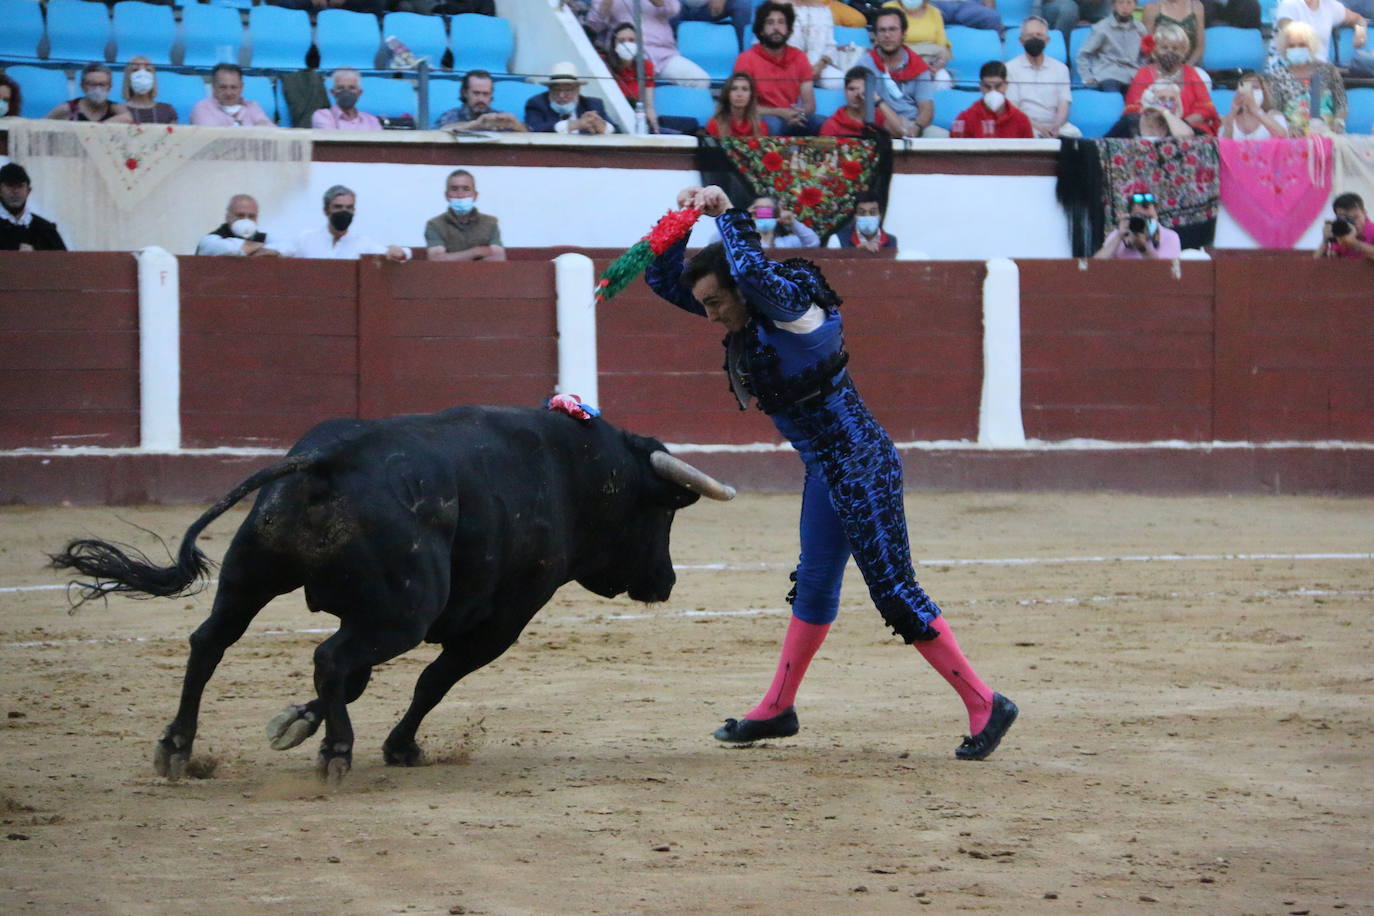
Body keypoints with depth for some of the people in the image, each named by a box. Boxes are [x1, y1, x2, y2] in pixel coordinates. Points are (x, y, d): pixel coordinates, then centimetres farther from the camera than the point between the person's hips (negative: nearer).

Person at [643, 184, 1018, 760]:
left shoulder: (795, 310, -20)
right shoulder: (742, 318, 5)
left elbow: (753, 271, -41)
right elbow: (664, 281, 11)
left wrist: (728, 215, -27)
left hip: (860, 466, -9)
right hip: (825, 469, 9)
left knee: (894, 592, -8)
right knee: (815, 584, 19)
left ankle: (985, 707, -4)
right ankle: (777, 710, 31)